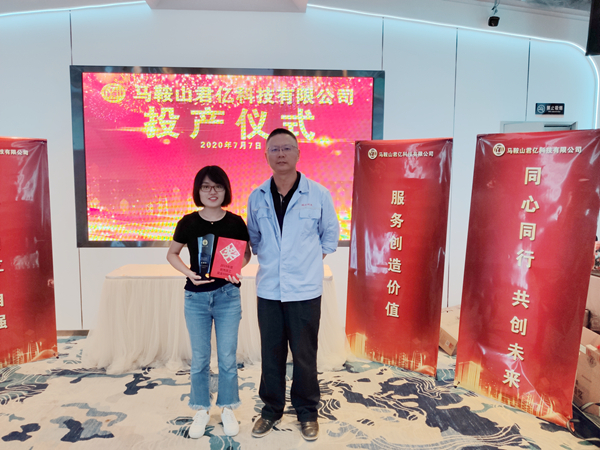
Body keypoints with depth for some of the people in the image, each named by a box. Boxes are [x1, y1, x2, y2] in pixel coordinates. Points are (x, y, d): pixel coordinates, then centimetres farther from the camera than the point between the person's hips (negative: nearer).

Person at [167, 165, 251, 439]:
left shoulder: (235, 222, -6)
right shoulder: (188, 222, -6)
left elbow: (246, 254, 7)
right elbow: (172, 254, 6)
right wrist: (188, 273, -11)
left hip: (227, 295, 0)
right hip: (196, 296, 1)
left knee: (227, 357, 8)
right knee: (199, 358, 11)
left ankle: (228, 409, 28)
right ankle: (201, 411, 30)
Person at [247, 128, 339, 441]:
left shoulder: (318, 194, -6)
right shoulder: (256, 197, 1)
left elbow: (331, 234, 7)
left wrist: (313, 258, 5)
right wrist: (267, 258, 7)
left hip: (305, 289, -2)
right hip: (268, 289, 2)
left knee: (304, 355, 9)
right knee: (271, 354, 13)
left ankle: (307, 412, 31)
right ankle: (271, 409, 34)